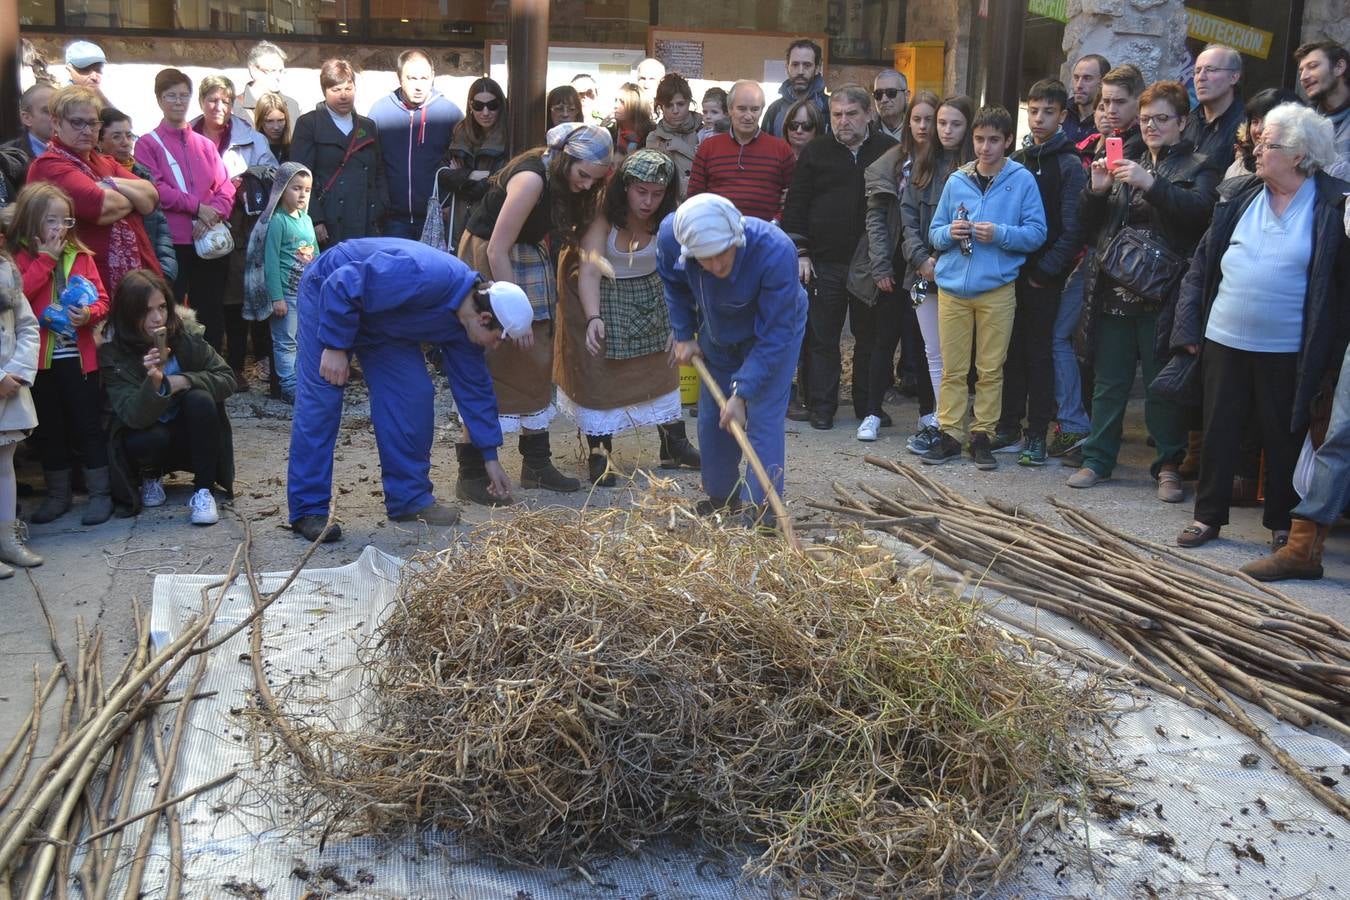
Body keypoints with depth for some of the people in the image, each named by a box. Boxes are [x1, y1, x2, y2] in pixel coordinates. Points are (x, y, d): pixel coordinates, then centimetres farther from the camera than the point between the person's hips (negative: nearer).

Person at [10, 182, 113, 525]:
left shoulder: (80, 255, 5)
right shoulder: (18, 257, -1)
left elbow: (102, 300, 3)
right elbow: (17, 296, -18)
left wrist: (89, 314, -19)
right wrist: (46, 258, -15)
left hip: (79, 356, 0)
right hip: (40, 358, 0)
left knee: (87, 425, 5)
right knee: (50, 428, 11)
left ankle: (99, 493, 12)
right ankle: (57, 494, 23)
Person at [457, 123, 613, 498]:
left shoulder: (561, 181, 2)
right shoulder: (531, 178, -25)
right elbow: (497, 250, -25)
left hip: (528, 263, 9)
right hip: (487, 263, -9)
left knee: (537, 367, 9)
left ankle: (536, 465, 17)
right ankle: (470, 474, -1)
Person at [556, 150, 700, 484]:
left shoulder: (670, 220, -20)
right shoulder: (603, 217, -30)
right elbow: (589, 270, -39)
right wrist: (593, 318, -54)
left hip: (649, 296, 4)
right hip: (600, 297, -4)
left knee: (660, 365, 10)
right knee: (597, 371, -7)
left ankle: (674, 443, 24)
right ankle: (599, 454, 2)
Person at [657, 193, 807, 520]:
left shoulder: (776, 251, -42)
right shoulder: (671, 235, -31)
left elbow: (774, 334, -33)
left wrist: (742, 393, -34)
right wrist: (684, 335, -2)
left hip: (776, 327, -4)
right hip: (717, 335, 5)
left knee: (763, 419, -13)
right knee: (711, 418, 11)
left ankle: (761, 512, -3)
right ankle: (721, 497, 31)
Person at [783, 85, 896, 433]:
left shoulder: (889, 152, 5)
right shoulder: (815, 152, 5)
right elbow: (796, 205, 5)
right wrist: (800, 252, -2)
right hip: (825, 262, 0)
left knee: (870, 337, 9)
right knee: (823, 338, 5)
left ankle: (868, 409, 19)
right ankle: (822, 407, 15)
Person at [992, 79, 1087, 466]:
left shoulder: (1070, 165, -4)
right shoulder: (1016, 160, 13)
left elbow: (1073, 229, -9)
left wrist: (1045, 270, -13)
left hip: (1044, 277, -5)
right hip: (1011, 271, 5)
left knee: (1039, 352, 0)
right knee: (1011, 350, 9)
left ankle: (1036, 434, 7)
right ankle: (1008, 427, 18)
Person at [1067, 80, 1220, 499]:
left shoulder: (1197, 167, 3)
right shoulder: (1127, 163, 18)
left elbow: (1200, 209, -18)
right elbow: (1089, 226, 15)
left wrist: (1150, 184, -26)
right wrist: (1097, 190, -3)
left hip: (1161, 296, -4)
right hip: (1114, 292, 5)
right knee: (1108, 381, 10)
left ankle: (1169, 466, 11)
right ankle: (1097, 459, 18)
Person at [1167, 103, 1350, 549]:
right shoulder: (1239, 196, 4)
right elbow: (1202, 262, 7)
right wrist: (1188, 326, 1)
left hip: (1286, 351, -3)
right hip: (1224, 341, 3)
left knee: (1284, 438, 9)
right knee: (1218, 430, 11)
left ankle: (1282, 524, 25)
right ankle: (1208, 515, 25)